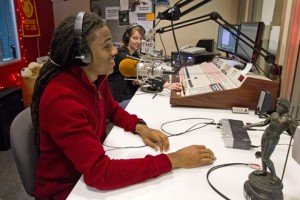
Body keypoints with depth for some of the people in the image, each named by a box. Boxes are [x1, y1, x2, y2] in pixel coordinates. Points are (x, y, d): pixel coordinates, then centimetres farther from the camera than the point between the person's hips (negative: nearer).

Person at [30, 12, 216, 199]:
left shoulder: (97, 77, -7)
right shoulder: (61, 99, -31)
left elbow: (113, 110, 12)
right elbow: (99, 173, -35)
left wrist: (140, 127, -8)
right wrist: (173, 160, -30)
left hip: (90, 172, 6)